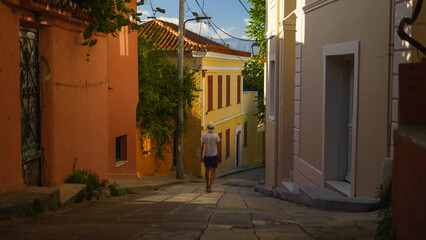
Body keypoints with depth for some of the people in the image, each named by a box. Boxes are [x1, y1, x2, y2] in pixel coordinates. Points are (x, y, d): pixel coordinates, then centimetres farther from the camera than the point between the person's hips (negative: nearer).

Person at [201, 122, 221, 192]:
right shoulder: (216, 136, -7)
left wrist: (201, 157, 2)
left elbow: (202, 147, -6)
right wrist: (220, 157, 2)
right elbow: (219, 147, -6)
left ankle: (207, 185, 31)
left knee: (207, 170, 20)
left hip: (206, 155, 2)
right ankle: (209, 187, -14)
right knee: (213, 172, 2)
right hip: (214, 155, -2)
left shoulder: (204, 136, -6)